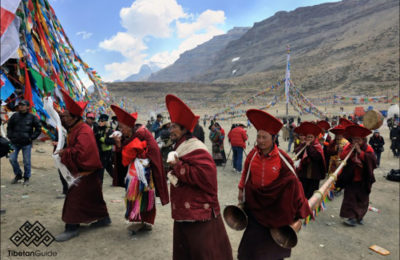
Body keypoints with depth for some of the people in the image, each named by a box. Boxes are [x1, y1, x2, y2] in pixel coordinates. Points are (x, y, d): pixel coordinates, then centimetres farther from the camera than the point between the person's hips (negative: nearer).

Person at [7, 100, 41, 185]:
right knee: (12, 159, 2)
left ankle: (26, 178, 18)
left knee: (26, 162, 3)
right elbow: (9, 127, 16)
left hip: (26, 144, -3)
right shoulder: (15, 116, 5)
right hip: (15, 143, 3)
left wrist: (32, 137, -4)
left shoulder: (32, 117, -2)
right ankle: (18, 175, 24)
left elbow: (38, 128, 2)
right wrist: (10, 137, 6)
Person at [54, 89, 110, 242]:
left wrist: (65, 152, -19)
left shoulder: (84, 131, -22)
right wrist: (64, 150, 5)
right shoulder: (75, 129, 10)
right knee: (93, 196, 18)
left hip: (85, 172, -10)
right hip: (80, 170, 10)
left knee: (75, 198, -4)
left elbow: (81, 152, -30)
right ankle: (104, 218, 31)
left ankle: (72, 228, 7)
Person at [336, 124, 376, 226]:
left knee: (362, 199, 14)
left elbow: (373, 160, -23)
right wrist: (351, 150, -27)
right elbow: (342, 157, -17)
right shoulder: (348, 147, -3)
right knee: (350, 198, -2)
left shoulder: (368, 148, -6)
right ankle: (352, 217, 5)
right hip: (350, 179, 0)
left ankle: (360, 217, 33)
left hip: (363, 180, 1)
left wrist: (360, 152, -27)